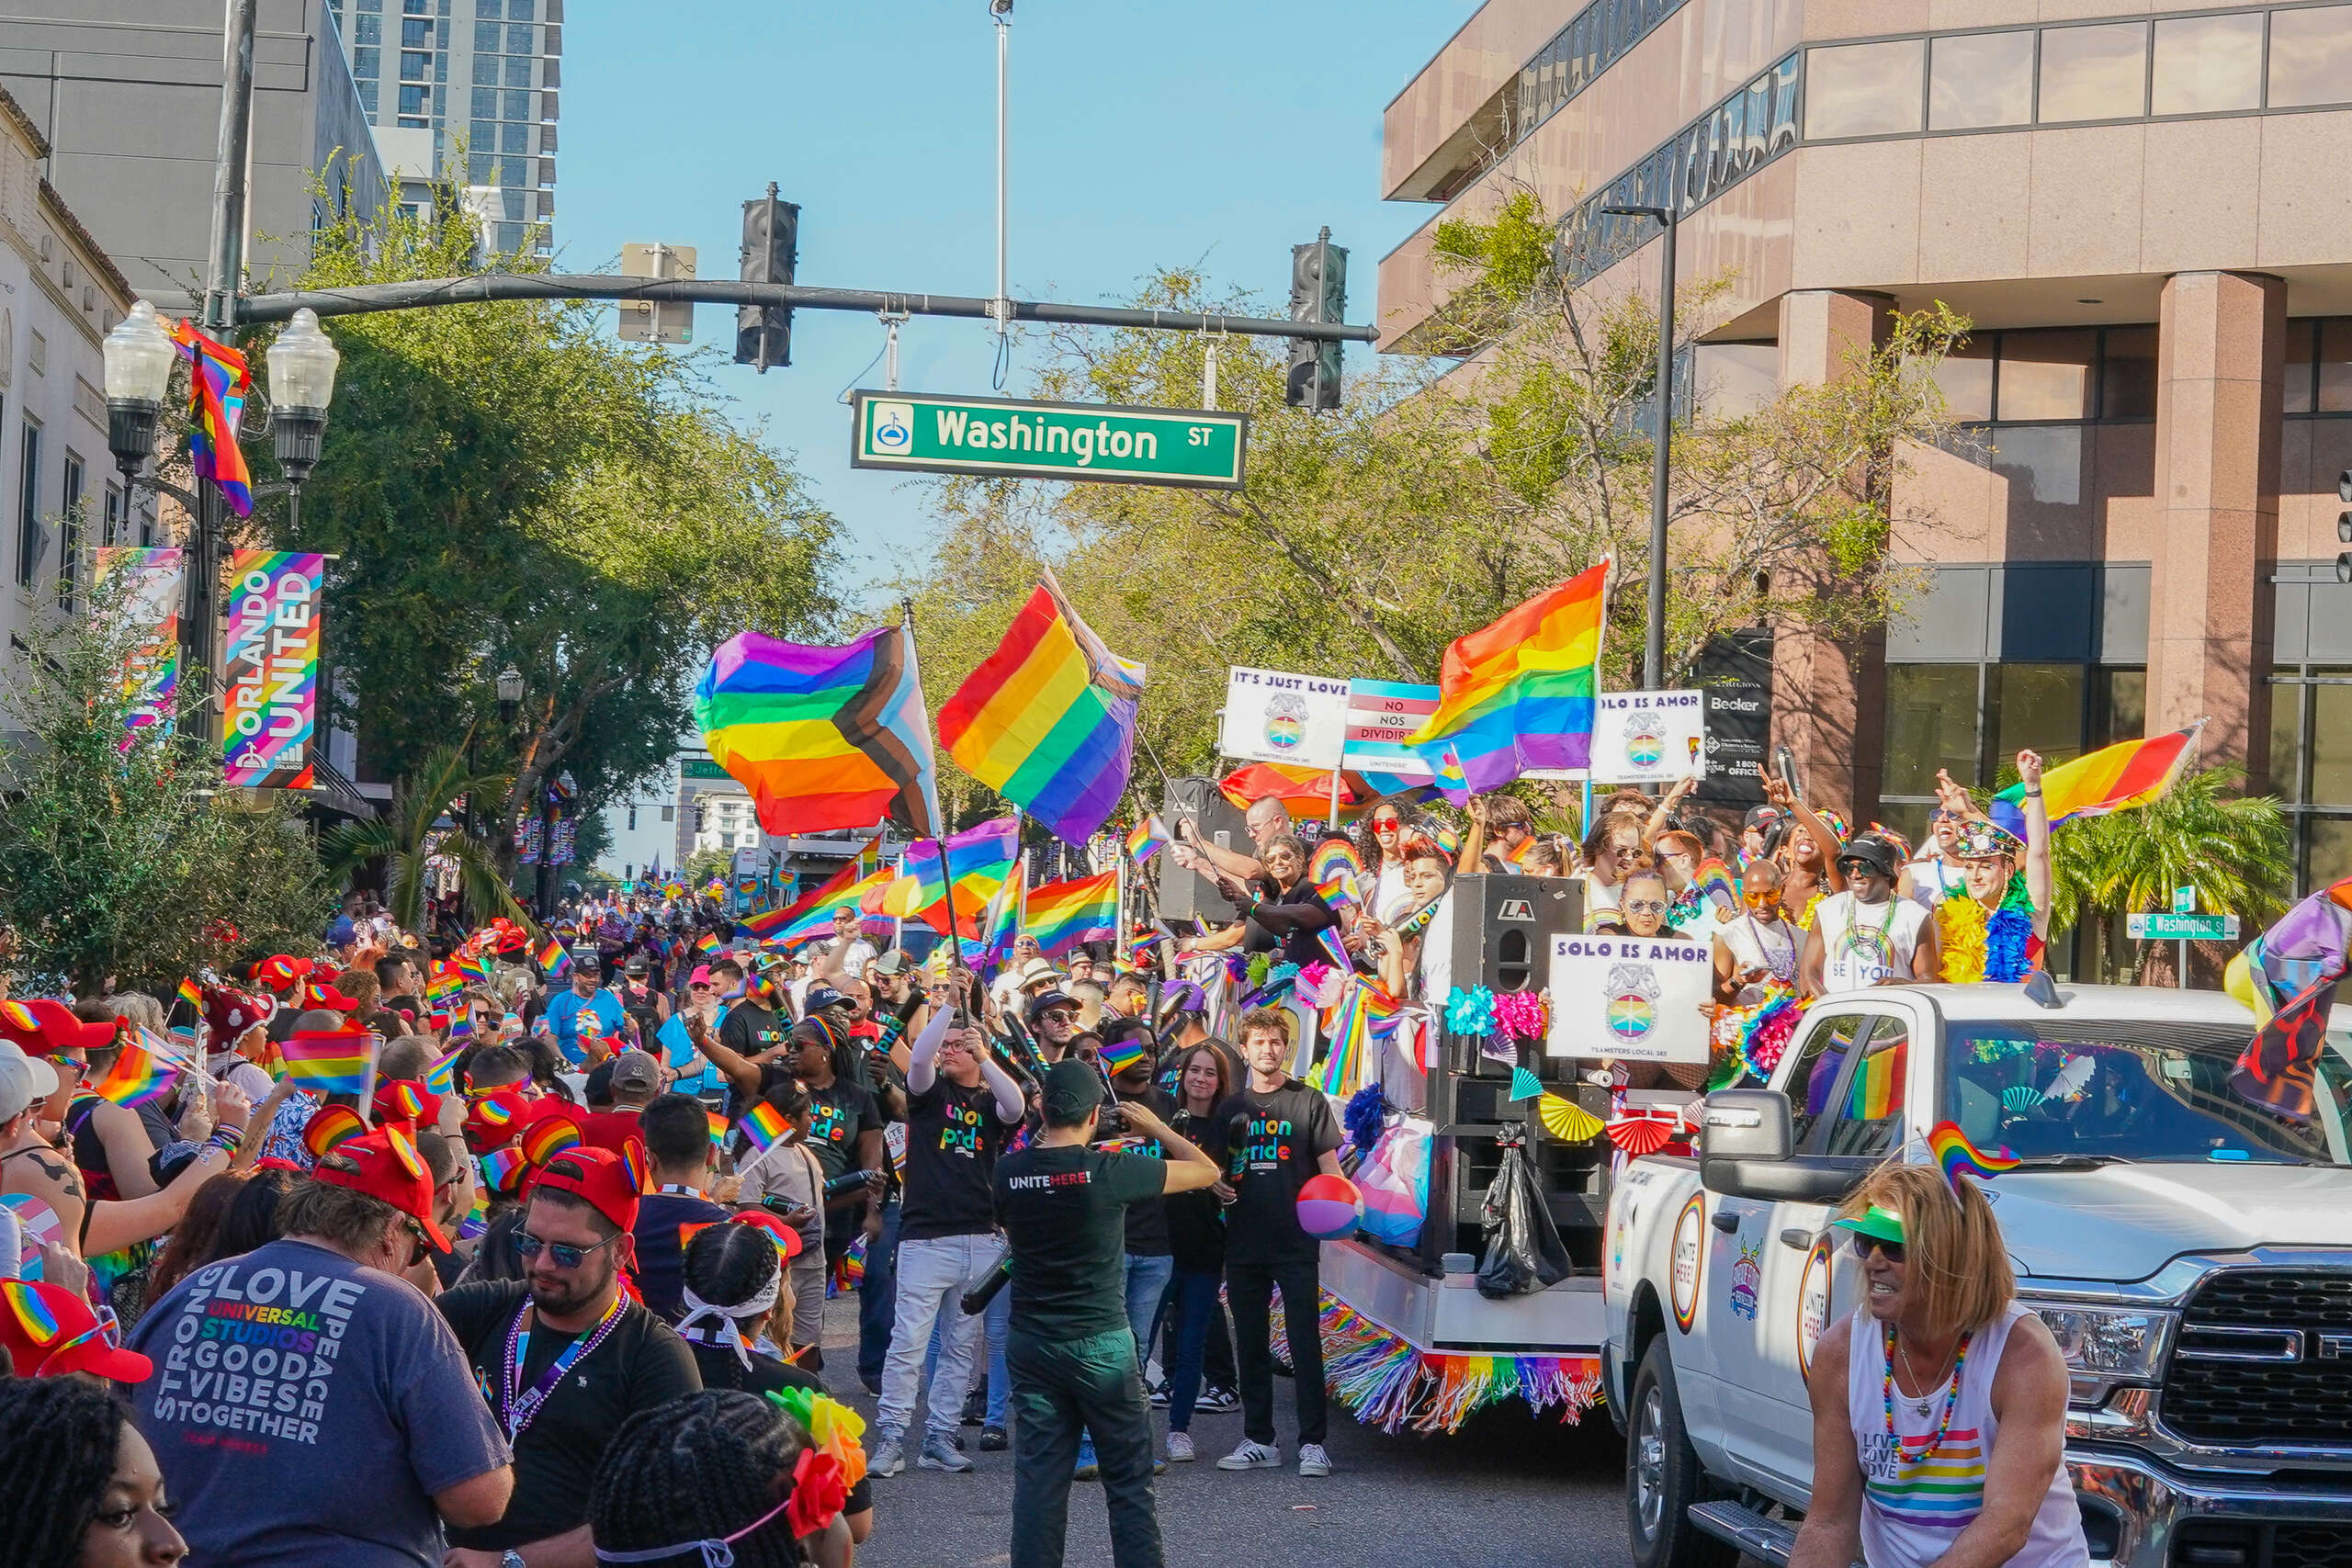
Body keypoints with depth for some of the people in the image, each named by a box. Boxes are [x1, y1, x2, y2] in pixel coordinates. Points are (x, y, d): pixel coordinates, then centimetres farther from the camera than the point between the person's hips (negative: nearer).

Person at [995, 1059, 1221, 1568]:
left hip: (1030, 1346, 4)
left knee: (1038, 1482, 7)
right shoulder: (1111, 1171, -15)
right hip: (1101, 1346, -4)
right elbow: (1207, 1171, -3)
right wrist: (1157, 1128, 12)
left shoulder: (1008, 1172, -3)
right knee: (1129, 1483, 6)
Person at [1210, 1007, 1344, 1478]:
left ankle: (1312, 1443, -3)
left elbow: (1329, 1166, 1)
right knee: (1251, 1345, 8)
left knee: (1305, 1342, -5)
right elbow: (1216, 1169, 18)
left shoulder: (1308, 1102, 3)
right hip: (1244, 1241, 4)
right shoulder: (1232, 1108, 13)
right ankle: (1258, 1440, 16)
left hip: (1296, 1243, -4)